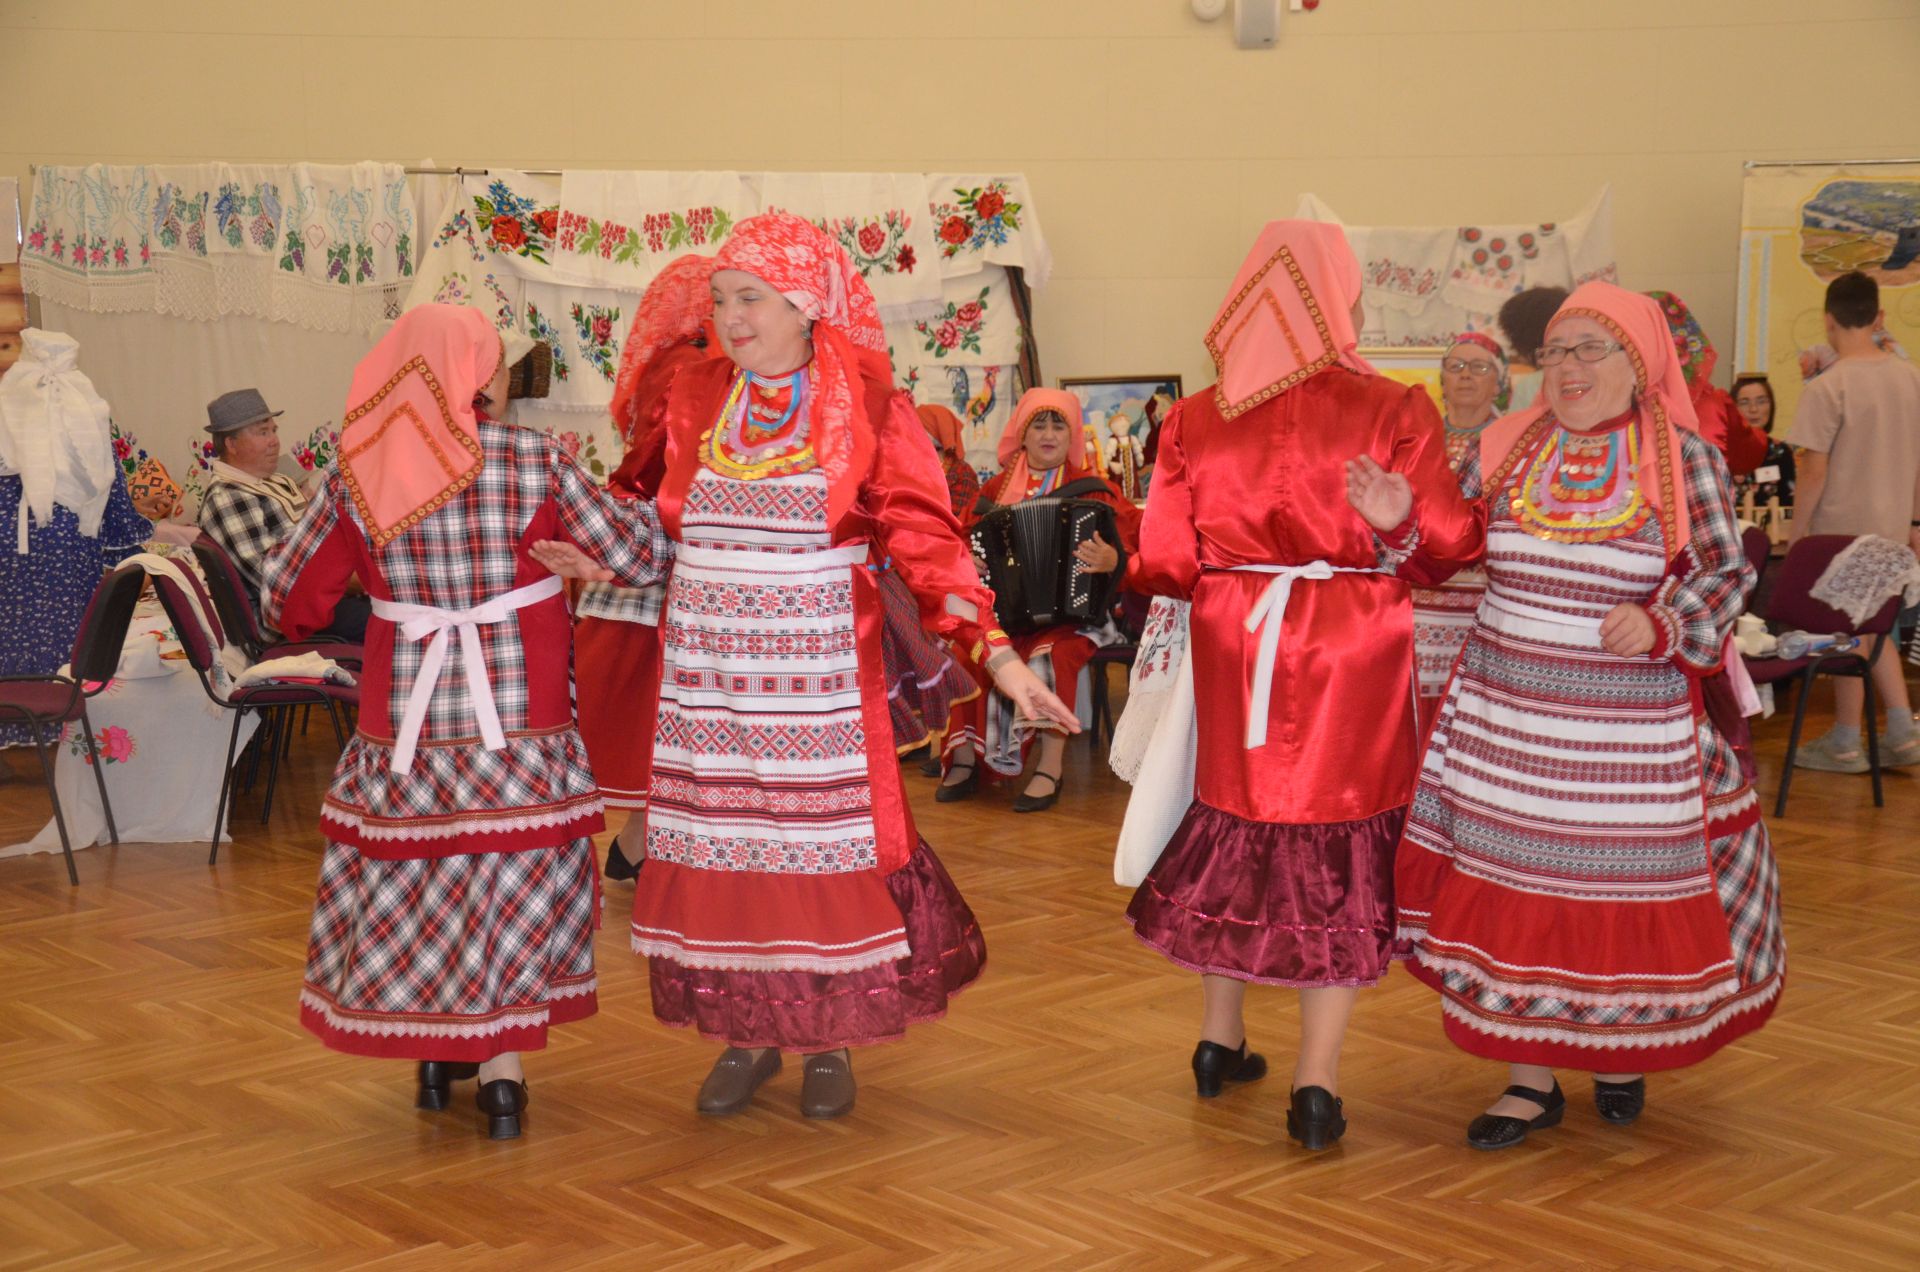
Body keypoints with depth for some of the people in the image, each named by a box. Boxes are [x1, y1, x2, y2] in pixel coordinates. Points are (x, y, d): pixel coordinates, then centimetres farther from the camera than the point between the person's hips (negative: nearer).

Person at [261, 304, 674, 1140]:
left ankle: (433, 1056, 26)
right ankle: (500, 1069, 9)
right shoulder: (533, 462, -9)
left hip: (403, 719, 2)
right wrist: (650, 509, 16)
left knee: (412, 876, 16)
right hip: (517, 722, -2)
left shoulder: (358, 477, -2)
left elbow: (289, 598, 5)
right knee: (512, 881, 9)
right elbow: (638, 557, -4)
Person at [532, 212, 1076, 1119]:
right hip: (706, 673, 3)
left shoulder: (867, 408, -4)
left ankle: (829, 1039, 21)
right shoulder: (695, 402, 7)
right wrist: (607, 564, 3)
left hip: (816, 673, -3)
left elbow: (924, 539, -6)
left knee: (824, 847, 3)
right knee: (717, 853, 6)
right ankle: (746, 1033, 23)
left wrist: (996, 652, -13)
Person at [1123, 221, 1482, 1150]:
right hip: (1355, 656, -2)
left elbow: (1165, 565, 1)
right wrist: (1401, 526, -3)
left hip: (1233, 649, 3)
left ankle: (1220, 1041, 31)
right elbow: (1451, 548, -12)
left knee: (1234, 824, 18)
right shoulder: (1394, 411, -9)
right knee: (1342, 848, 6)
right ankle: (1316, 1083, 6)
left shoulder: (1195, 421, -3)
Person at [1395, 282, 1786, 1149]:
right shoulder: (1503, 449, 5)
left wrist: (1662, 625, -18)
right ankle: (1531, 1080, 15)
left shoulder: (1687, 460, -3)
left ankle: (1621, 1054, 33)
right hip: (1506, 713, 2)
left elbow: (1727, 573, -2)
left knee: (1625, 887, 8)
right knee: (1510, 885, 3)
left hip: (1631, 724, -2)